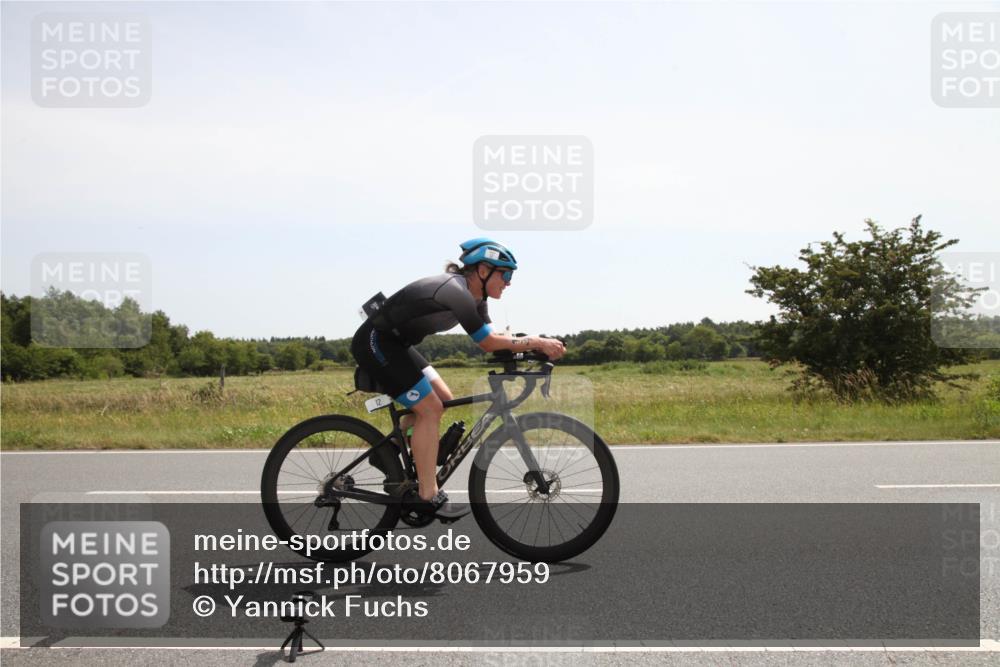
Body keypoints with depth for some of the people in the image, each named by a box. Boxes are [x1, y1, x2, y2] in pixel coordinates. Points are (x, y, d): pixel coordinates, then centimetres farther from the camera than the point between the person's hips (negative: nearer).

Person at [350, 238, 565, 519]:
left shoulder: (472, 296, 5)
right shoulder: (456, 293, -25)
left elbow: (490, 338, 2)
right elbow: (488, 343, -25)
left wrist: (533, 345, -11)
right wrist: (537, 342, -21)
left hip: (394, 343, 10)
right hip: (375, 344, -10)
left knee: (443, 400, 8)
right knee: (430, 409, -12)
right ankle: (429, 498, -6)